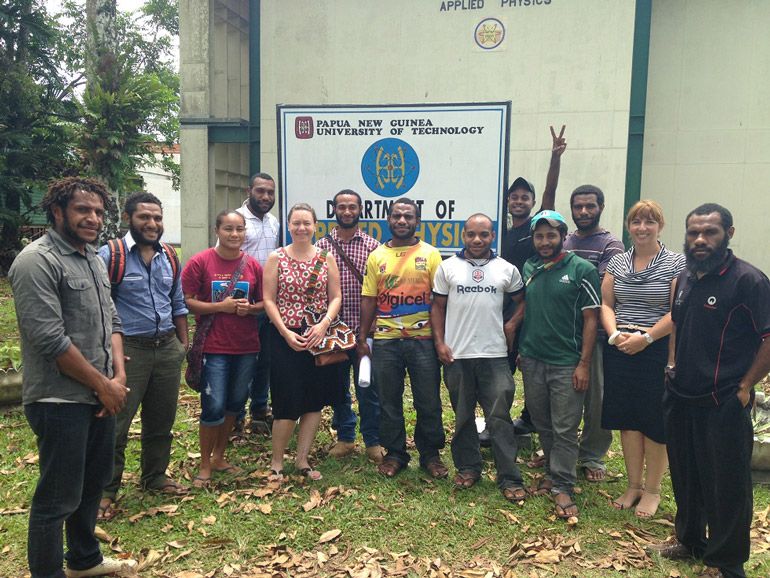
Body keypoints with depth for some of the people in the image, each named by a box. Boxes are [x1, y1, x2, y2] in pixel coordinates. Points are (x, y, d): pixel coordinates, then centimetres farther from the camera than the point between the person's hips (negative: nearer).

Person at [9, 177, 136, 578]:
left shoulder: (93, 258, 11)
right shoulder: (37, 261, -16)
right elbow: (51, 340, -21)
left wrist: (119, 376, 0)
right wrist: (103, 384, -13)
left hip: (100, 397, 9)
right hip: (60, 402, -9)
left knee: (93, 484, 21)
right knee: (57, 498, 4)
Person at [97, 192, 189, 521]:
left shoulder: (170, 258, 11)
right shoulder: (110, 255, -8)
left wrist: (183, 343, 13)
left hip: (168, 349, 6)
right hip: (129, 349, -5)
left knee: (161, 421, 16)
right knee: (116, 424, 1)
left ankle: (155, 477, 33)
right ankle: (106, 491, 17)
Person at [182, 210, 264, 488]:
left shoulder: (253, 265, 5)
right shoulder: (200, 262, -6)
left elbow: (263, 303, 12)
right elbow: (186, 302, -8)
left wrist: (249, 308, -9)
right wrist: (221, 306, -18)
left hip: (247, 346, 4)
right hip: (214, 347, -4)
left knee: (235, 403, 14)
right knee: (214, 407, -4)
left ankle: (219, 457, 32)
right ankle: (205, 466, 16)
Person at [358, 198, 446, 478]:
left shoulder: (430, 254, 2)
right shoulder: (377, 256, 6)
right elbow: (368, 299, 7)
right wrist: (362, 338, 3)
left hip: (423, 339, -1)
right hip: (385, 340, 2)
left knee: (429, 402, 7)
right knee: (389, 401, 11)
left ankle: (430, 453, 25)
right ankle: (394, 453, 27)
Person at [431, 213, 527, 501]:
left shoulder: (506, 269, 5)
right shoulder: (447, 267, 3)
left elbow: (521, 301, 16)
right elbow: (438, 307, 6)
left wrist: (513, 324, -1)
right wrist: (439, 342, -2)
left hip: (494, 355, 0)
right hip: (457, 355, 1)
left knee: (499, 418, 1)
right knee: (463, 417, 12)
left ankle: (510, 479, 8)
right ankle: (468, 468, 28)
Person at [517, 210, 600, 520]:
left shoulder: (582, 269, -6)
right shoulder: (529, 268, 8)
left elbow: (590, 319, -7)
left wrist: (584, 363, -11)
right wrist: (521, 350, 12)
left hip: (566, 363, -5)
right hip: (532, 360, 5)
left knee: (565, 429, 1)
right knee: (542, 425, 16)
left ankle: (562, 487, 13)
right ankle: (553, 472, 33)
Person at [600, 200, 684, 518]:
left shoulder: (676, 263, -4)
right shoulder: (617, 262, 9)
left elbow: (677, 312, -10)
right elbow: (606, 304, 8)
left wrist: (644, 337, -17)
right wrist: (615, 333, -9)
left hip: (659, 351, -4)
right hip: (620, 350, 4)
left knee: (655, 420, 4)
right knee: (627, 418, 10)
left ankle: (652, 489, 22)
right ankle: (633, 485, 25)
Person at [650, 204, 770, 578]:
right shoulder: (685, 278, 8)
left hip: (724, 405, -7)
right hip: (679, 399, 7)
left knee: (727, 486, 6)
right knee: (685, 477, 20)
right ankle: (690, 541, 40)